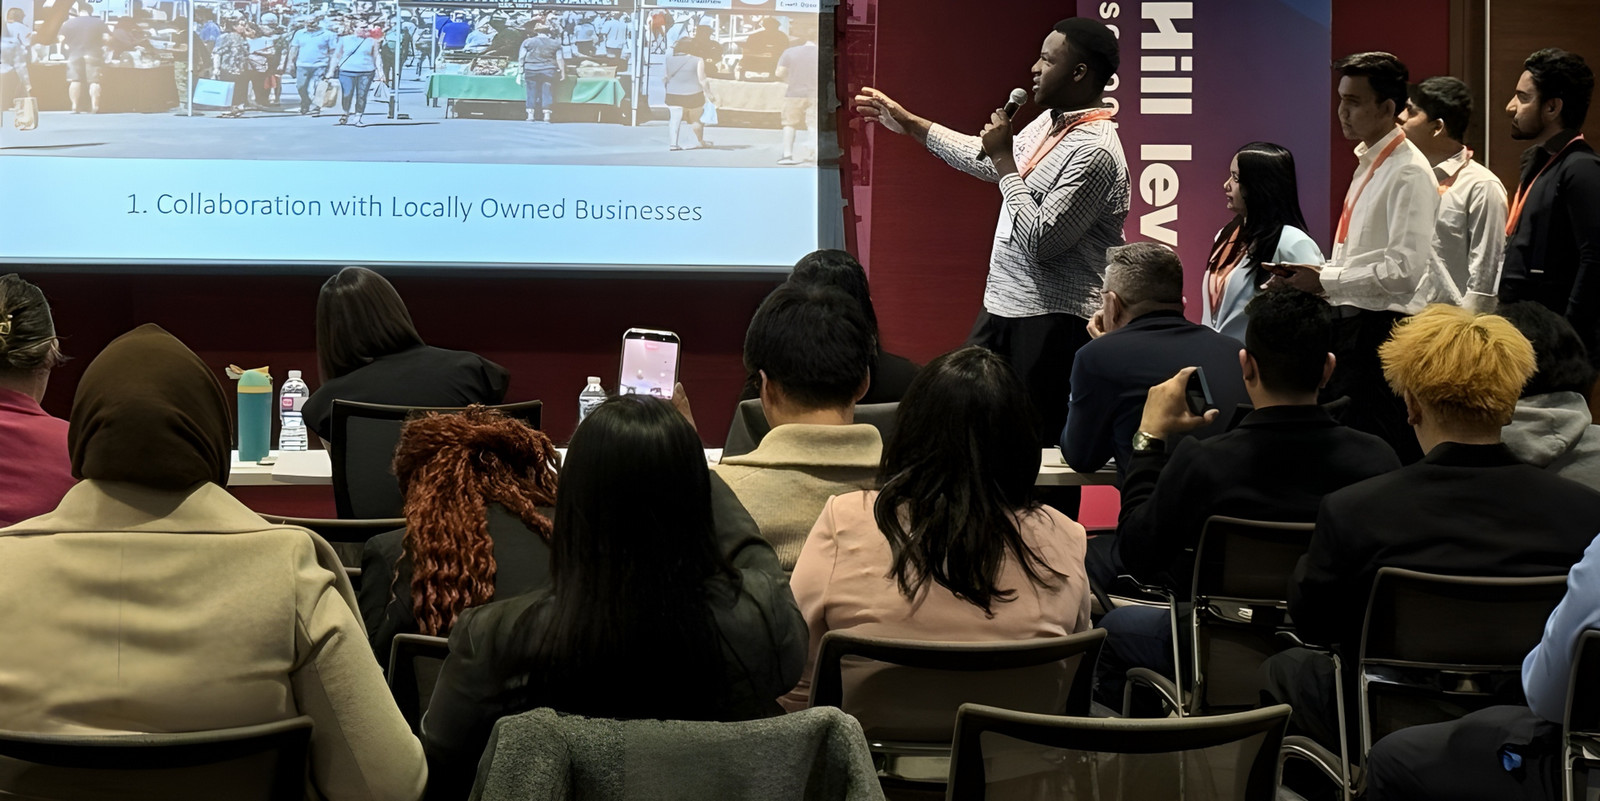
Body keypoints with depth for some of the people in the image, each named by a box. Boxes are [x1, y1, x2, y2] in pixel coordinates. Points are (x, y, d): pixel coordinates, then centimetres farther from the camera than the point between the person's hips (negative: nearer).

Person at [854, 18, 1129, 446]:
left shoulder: (1094, 150, -21)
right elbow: (986, 159, 27)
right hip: (1002, 309, 10)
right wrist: (905, 121, 29)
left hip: (1051, 323, -10)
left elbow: (1041, 241, -24)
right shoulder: (1050, 122, 9)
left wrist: (1005, 161, -18)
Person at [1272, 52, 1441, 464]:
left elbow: (1405, 269, -23)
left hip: (1382, 329, -10)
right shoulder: (1367, 162, 14)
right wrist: (1313, 274, 5)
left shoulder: (1409, 172, -15)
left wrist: (1324, 280, -19)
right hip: (1352, 323, 10)